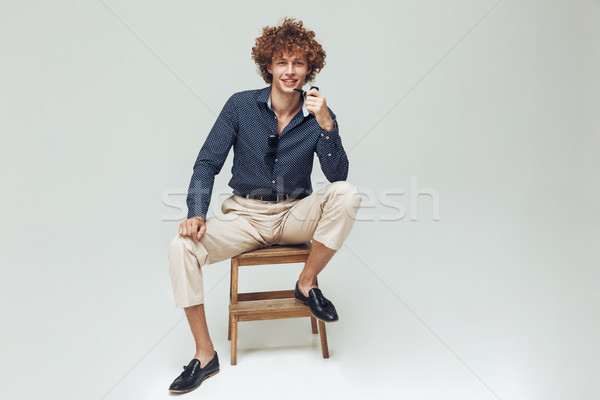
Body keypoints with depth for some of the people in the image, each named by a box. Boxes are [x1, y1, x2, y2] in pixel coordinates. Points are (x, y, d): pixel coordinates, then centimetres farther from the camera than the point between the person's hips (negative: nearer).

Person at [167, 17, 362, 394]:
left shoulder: (319, 115, -4)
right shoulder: (241, 105, -4)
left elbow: (338, 175, -13)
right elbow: (208, 163, -3)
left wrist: (326, 125, -27)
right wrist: (196, 214, -17)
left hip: (296, 215, 0)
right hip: (245, 215, 1)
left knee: (347, 194, -27)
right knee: (182, 246, -22)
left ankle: (307, 283, -7)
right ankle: (205, 355, -6)